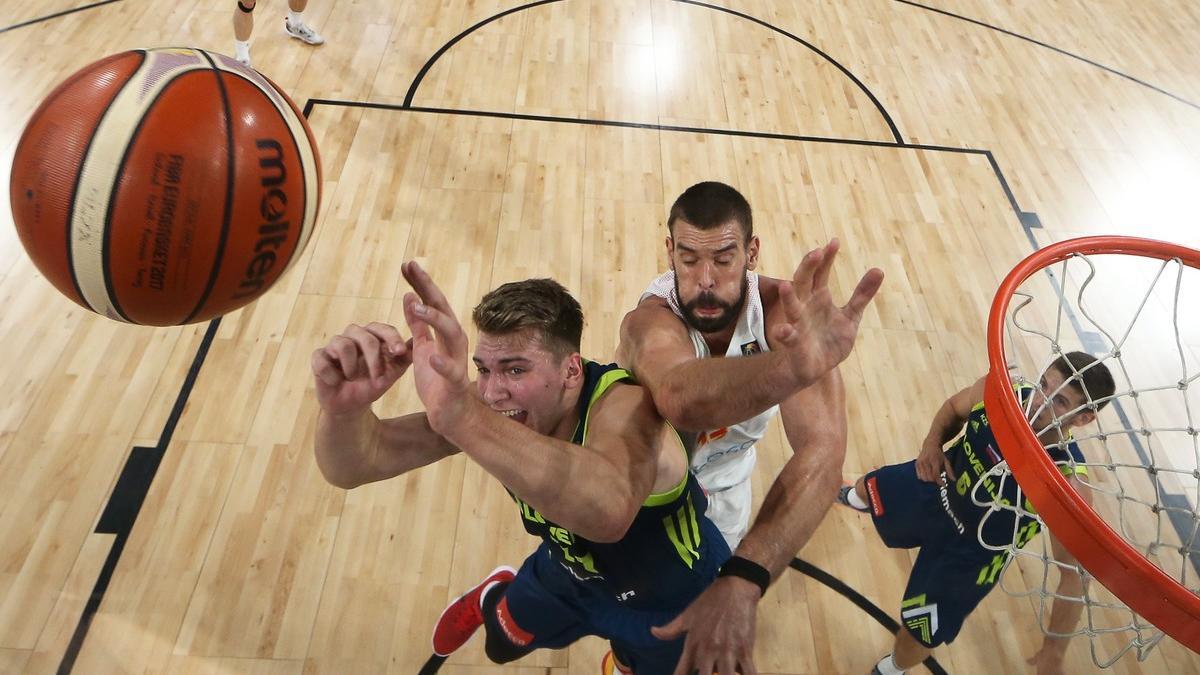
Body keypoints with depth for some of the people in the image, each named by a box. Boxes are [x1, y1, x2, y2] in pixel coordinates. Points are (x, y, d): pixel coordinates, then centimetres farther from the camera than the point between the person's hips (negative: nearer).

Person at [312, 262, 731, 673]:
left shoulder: (623, 407, -42)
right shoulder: (484, 407, -25)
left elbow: (608, 513, -65)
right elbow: (352, 468, -27)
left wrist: (460, 416, -76)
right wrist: (343, 407, -49)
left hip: (676, 603, -4)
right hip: (571, 569, 4)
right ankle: (493, 598, 58)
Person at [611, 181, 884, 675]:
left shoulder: (783, 311, -34)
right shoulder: (652, 322, -42)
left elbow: (823, 449, -49)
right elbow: (681, 401, -68)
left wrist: (742, 582, -61)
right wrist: (794, 365, -89)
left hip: (725, 478, 3)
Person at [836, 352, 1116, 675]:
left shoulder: (1068, 488, -41)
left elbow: (1075, 574, -27)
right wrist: (932, 443, -23)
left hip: (970, 553, -4)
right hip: (935, 483, 4)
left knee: (918, 635, 12)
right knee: (868, 490, 32)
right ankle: (850, 496, 75)